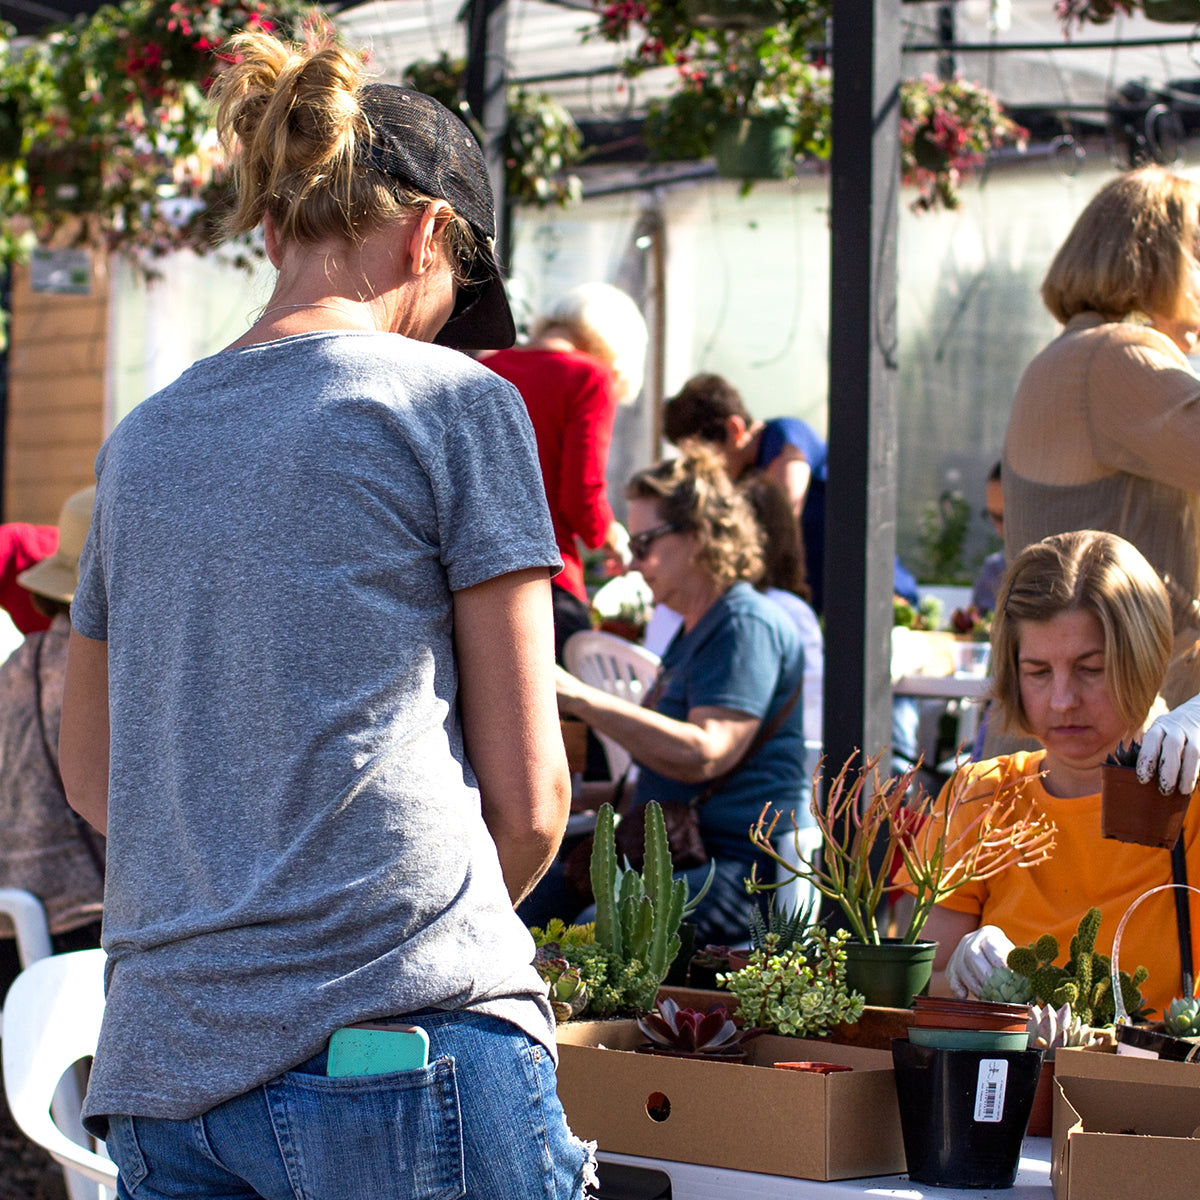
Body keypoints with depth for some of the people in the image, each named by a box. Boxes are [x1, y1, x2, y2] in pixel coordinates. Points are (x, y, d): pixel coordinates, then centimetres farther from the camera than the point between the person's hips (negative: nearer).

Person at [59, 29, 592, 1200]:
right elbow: (527, 794, -2)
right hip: (408, 1046, -5)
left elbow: (88, 771, 24)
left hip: (164, 1066, 6)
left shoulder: (141, 440, 14)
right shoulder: (452, 402, -2)